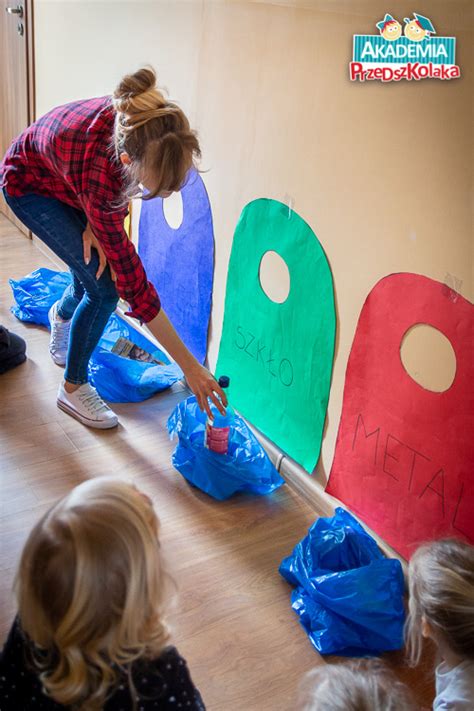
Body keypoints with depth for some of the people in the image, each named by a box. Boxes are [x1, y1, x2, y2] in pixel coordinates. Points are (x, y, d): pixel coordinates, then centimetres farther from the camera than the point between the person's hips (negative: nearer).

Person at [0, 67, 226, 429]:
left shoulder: (138, 122, -34)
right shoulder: (96, 171, -45)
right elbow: (133, 283, -39)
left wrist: (97, 222, -21)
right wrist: (190, 366, -35)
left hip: (72, 182, 6)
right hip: (30, 184, -5)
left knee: (94, 275, 10)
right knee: (105, 286, -14)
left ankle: (62, 314, 47)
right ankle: (73, 388, 7)